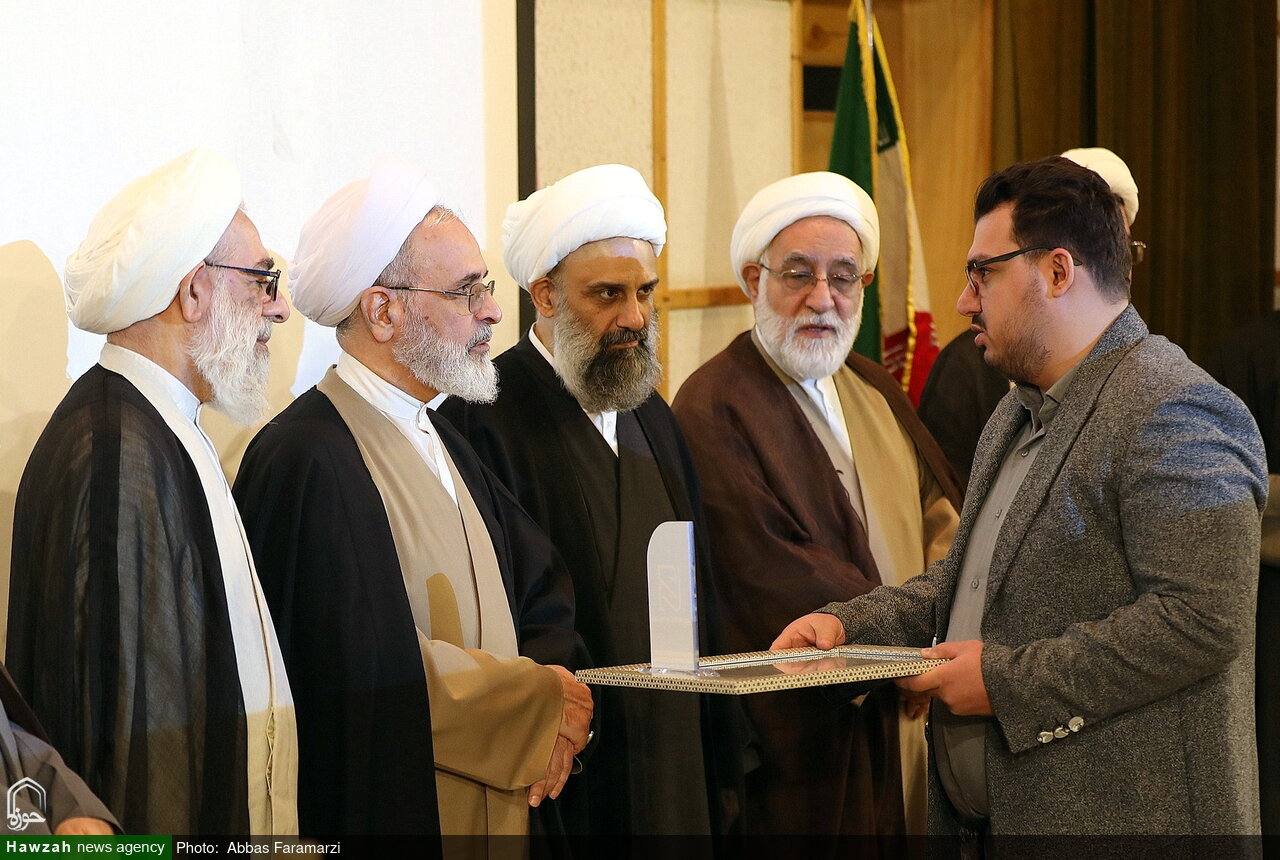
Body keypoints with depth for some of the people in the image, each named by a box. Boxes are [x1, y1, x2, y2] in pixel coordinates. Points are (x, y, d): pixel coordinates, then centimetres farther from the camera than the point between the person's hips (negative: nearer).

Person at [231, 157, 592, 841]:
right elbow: (372, 671, -24)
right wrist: (542, 701, -13)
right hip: (385, 810, -9)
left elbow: (544, 594, 12)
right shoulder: (307, 458, -18)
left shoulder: (441, 445, 13)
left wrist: (557, 711, -9)